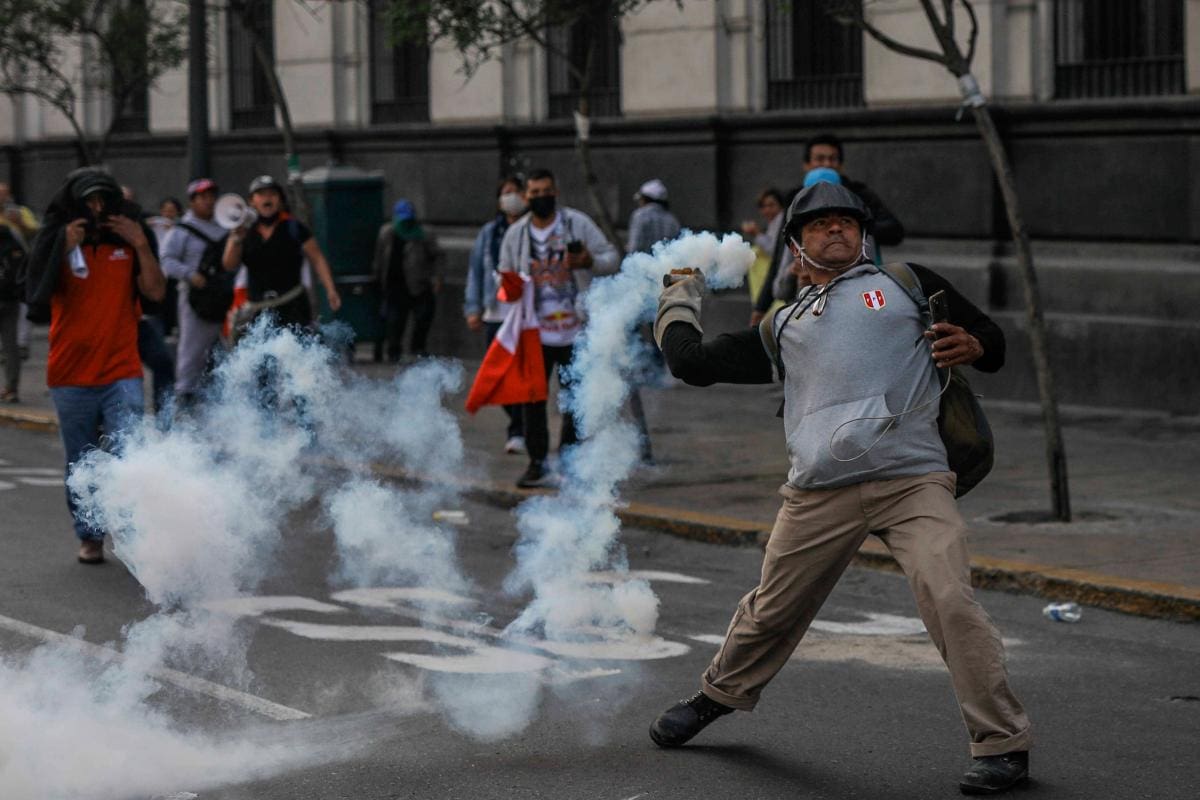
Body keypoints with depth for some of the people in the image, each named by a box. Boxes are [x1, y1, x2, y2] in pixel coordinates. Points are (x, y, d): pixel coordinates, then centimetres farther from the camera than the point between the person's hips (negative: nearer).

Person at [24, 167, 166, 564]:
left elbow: (156, 291, -1)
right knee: (81, 465, 9)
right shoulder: (57, 242, 3)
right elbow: (40, 298, -10)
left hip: (122, 372, 0)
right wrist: (65, 250, -17)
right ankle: (89, 537, 21)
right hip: (71, 376, 1)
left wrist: (141, 246, -11)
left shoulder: (127, 240, 7)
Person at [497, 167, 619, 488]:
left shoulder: (578, 223, 0)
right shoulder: (515, 233, 7)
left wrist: (590, 261, -20)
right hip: (534, 332, 2)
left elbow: (612, 258, 1)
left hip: (574, 330, -2)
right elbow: (506, 275, 17)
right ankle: (537, 464, 10)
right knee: (532, 398, 2)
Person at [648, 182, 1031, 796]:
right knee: (771, 612, 11)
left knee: (951, 602, -19)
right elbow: (692, 362, 22)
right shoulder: (783, 325, 23)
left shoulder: (909, 284, 17)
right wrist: (679, 295, 36)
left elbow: (992, 341, 16)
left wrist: (971, 345, -6)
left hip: (912, 483, -3)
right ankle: (716, 698, 38)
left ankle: (1002, 744, -12)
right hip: (819, 496, 3)